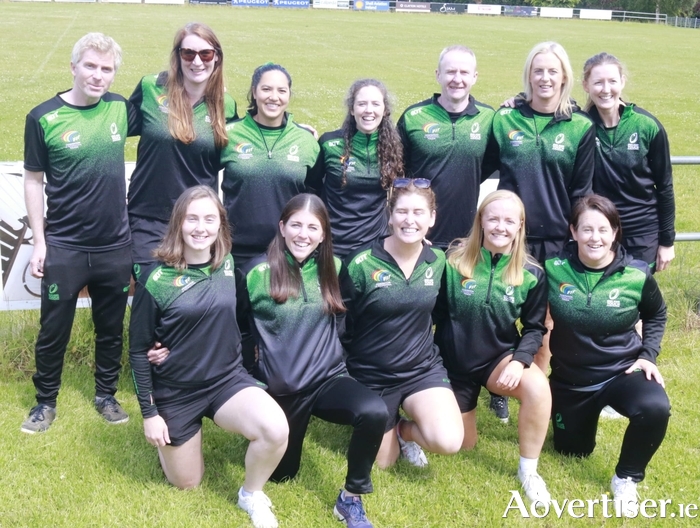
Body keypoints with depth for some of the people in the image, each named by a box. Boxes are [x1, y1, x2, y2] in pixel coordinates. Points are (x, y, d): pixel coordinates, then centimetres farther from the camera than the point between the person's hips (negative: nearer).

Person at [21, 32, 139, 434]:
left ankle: (106, 394, 35)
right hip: (63, 247, -2)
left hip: (116, 246, 3)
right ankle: (46, 401, 30)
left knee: (111, 329, 16)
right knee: (54, 331, 11)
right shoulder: (44, 117, -9)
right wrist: (39, 242, -4)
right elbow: (34, 181, -2)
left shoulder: (121, 109, -1)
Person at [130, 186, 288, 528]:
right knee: (187, 483, 11)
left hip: (227, 379, 2)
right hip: (175, 392, -2)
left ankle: (252, 495, 3)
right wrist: (148, 413, -7)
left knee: (276, 429, -27)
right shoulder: (157, 281, -15)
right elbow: (138, 350, -8)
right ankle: (168, 441, 43)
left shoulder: (228, 267, -5)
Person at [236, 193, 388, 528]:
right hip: (280, 388, -1)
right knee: (281, 474, 11)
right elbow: (235, 326, 4)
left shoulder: (332, 269, 2)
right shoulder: (257, 273, -8)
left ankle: (351, 498, -8)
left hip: (328, 379, 1)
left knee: (375, 412, -30)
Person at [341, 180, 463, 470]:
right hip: (371, 376, -2)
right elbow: (340, 325, -6)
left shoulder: (438, 260, -5)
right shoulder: (361, 263, -17)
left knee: (448, 442, -22)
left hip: (423, 368, 2)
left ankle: (405, 429, 12)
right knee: (382, 462, 10)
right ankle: (390, 424, 42)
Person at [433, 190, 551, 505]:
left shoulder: (531, 274, -10)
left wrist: (520, 360, -21)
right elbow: (434, 314, -6)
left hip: (500, 356, 1)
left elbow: (534, 327, -3)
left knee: (538, 387, -31)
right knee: (462, 445, 9)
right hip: (454, 361, -1)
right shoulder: (454, 259, -14)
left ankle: (528, 470, -9)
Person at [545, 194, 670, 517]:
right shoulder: (554, 269, -15)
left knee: (655, 408, -34)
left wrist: (649, 355, -5)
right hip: (570, 379, 2)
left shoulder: (637, 275, -15)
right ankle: (588, 415, 52)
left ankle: (626, 478, -7)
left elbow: (657, 315, 7)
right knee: (573, 451, 18)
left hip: (622, 371, -1)